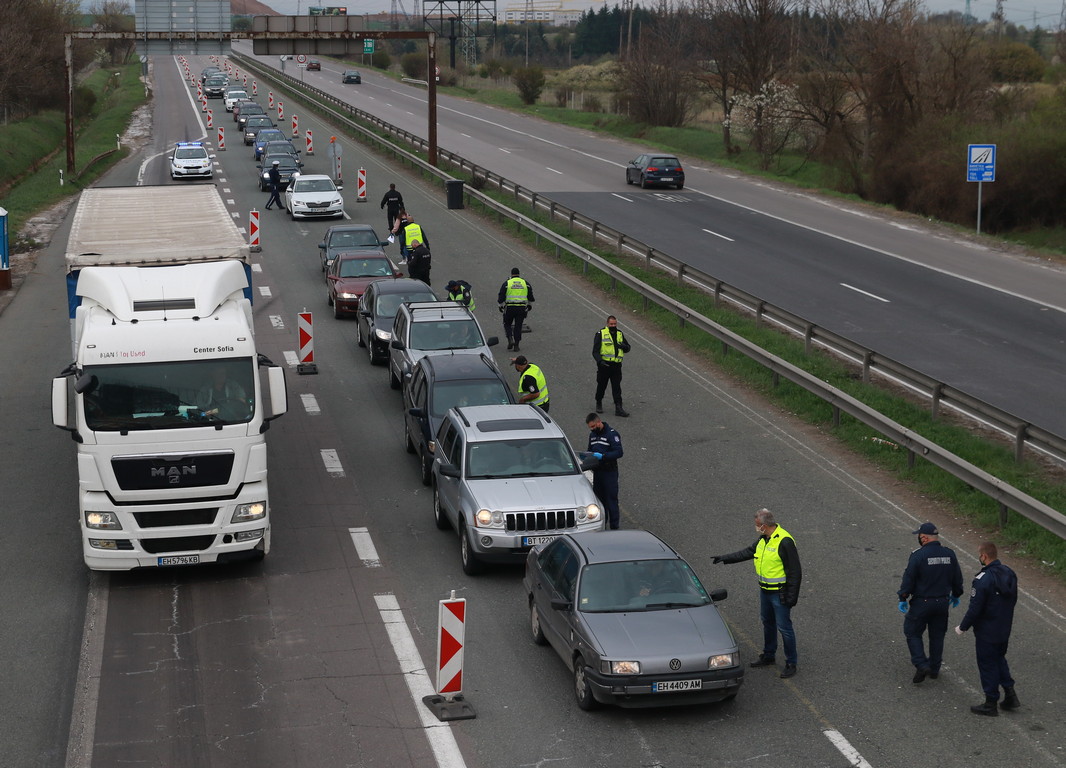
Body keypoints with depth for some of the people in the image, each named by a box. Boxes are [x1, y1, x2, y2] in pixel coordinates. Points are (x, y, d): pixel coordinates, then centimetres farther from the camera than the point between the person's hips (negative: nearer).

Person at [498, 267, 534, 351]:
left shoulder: (506, 283, 1)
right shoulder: (526, 283, 8)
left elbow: (501, 297, 0)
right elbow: (531, 297, 13)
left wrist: (501, 306, 12)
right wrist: (530, 305, 26)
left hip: (509, 308, -2)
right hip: (522, 308, 2)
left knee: (507, 324, 15)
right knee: (518, 326, 8)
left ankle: (510, 340, -6)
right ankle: (516, 345, 5)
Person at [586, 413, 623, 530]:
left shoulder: (612, 433, -10)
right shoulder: (592, 434, 13)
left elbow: (618, 452, -18)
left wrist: (602, 456, -26)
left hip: (610, 472, -7)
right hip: (597, 471, 7)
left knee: (611, 500, -4)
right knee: (599, 499, 11)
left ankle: (614, 527, -1)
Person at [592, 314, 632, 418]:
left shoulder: (620, 334, 11)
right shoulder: (600, 334, -3)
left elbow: (627, 348, 18)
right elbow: (595, 351, -6)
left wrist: (622, 346, -7)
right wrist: (599, 361, -23)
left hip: (616, 365, 3)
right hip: (604, 365, -3)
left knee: (617, 388, -2)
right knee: (601, 386, 10)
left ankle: (618, 408, -4)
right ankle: (599, 404, 32)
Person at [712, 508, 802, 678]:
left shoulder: (785, 542, -24)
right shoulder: (764, 539, 4)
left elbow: (795, 572, -21)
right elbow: (747, 552, 17)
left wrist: (792, 596, -20)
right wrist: (724, 558, 16)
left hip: (780, 593, -9)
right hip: (765, 590, 9)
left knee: (784, 626, -2)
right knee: (768, 623, 20)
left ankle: (791, 663, 9)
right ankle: (768, 657, 36)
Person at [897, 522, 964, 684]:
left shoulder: (918, 555, -17)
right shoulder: (949, 554, 0)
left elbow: (908, 579, -15)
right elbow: (957, 578, 10)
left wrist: (903, 598, -6)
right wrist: (956, 595, 25)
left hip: (922, 603, -5)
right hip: (942, 602, 5)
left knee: (913, 633, 9)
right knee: (937, 635, 17)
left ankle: (921, 665, -4)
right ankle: (934, 669, 24)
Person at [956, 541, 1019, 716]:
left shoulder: (982, 580, -26)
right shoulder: (1009, 574, -1)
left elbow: (975, 609, -22)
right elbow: (1013, 600, 9)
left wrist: (962, 627, -8)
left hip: (986, 632, -7)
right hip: (1005, 630, 7)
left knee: (987, 665, 6)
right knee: (999, 659, 25)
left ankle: (991, 704, 15)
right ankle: (1010, 694, 21)